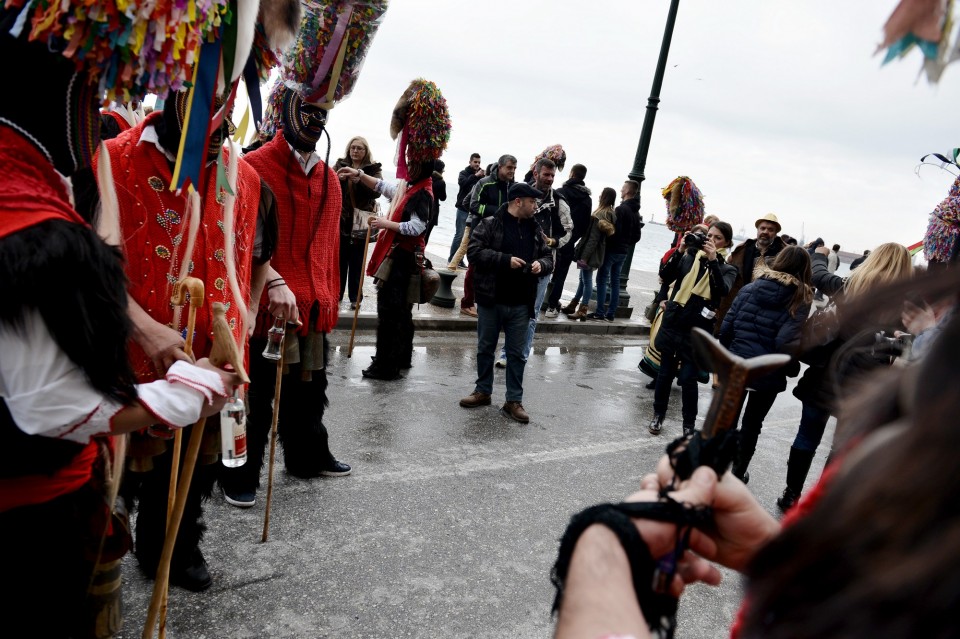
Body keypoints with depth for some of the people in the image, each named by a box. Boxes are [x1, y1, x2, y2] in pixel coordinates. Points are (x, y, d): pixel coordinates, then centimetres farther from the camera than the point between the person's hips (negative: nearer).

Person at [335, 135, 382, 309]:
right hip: (341, 220, 2)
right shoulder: (340, 165, 10)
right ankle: (336, 293, 15)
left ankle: (355, 297, 9)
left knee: (357, 262, 2)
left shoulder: (374, 169, 2)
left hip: (361, 222, -2)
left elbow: (377, 191, -12)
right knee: (339, 260, 4)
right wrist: (339, 178, -19)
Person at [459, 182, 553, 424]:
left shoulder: (534, 229, 10)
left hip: (521, 304, 3)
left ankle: (514, 401, 16)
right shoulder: (490, 224, -6)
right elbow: (474, 252, -14)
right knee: (485, 349, 12)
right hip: (491, 301, -3)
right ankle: (483, 391, 29)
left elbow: (548, 256, 17)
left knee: (517, 354, 7)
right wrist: (506, 260, -20)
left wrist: (542, 264, -7)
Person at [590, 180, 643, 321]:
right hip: (624, 252, 8)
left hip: (612, 250, -8)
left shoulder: (621, 209, -14)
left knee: (602, 279, -2)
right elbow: (637, 236, 16)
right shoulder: (637, 213, 13)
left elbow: (615, 231, -20)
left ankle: (600, 312, -4)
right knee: (615, 281, 10)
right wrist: (627, 245, 17)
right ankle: (610, 313, 11)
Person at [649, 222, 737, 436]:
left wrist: (713, 260, -22)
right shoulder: (690, 256, 7)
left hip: (698, 329, -2)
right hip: (673, 322, 2)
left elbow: (723, 291, -18)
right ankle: (658, 415, 27)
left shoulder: (727, 268, 2)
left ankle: (689, 425, 16)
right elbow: (666, 277, -5)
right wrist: (679, 252, -14)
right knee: (665, 372, 10)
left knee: (688, 378, -1)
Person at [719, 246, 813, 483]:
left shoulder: (749, 288, -1)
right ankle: (738, 474, 28)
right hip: (767, 373, -2)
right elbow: (786, 343, -21)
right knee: (752, 424, 17)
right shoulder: (800, 300, -9)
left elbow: (726, 329, -4)